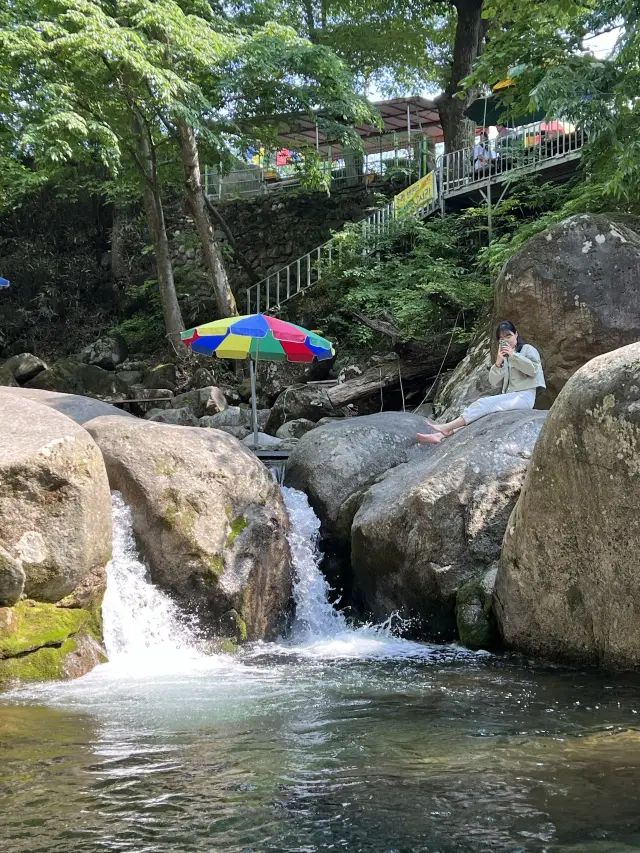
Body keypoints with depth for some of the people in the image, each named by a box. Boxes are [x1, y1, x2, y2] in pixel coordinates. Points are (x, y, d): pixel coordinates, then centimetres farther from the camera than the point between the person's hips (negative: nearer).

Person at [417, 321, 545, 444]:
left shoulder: (527, 349, 6)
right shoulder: (504, 356, 24)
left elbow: (533, 369, -14)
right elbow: (495, 383, 10)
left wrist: (513, 355, -16)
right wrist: (498, 363, -6)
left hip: (524, 396, -6)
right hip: (508, 397, 6)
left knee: (484, 403, -25)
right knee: (480, 412, -16)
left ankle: (448, 428, -27)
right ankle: (441, 435, -32)